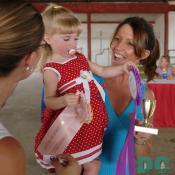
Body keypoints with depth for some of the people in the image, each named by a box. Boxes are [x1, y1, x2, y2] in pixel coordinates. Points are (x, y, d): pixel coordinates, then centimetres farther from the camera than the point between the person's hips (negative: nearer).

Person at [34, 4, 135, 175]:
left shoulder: (80, 59, 7)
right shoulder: (51, 70, -17)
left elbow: (103, 71, 17)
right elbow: (49, 100, -22)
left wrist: (122, 68, 2)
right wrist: (64, 100, -42)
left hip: (92, 123, 8)